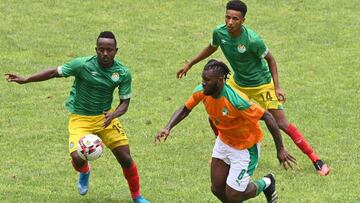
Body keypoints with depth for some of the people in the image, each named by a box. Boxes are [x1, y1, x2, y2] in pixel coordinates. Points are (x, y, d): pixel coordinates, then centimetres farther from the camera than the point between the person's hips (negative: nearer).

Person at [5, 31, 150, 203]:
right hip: (80, 118, -2)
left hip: (105, 116, 2)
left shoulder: (123, 73, -12)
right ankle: (84, 172, 20)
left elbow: (125, 102, -6)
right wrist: (25, 80, -12)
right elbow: (55, 72, -9)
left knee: (125, 158, -5)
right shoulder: (83, 65, -20)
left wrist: (112, 115, -27)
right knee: (77, 158, -21)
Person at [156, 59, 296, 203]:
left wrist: (280, 150, -24)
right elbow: (185, 109, 2)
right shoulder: (201, 92, -17)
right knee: (217, 189, 8)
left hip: (245, 147, -7)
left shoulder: (236, 101, -36)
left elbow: (267, 117, -29)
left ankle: (266, 183, 23)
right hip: (224, 141, 7)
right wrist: (168, 128, -15)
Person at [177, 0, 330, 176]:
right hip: (238, 82, 6)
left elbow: (270, 59, -15)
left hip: (261, 85, -6)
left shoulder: (252, 40, -32)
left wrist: (277, 87, -21)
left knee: (282, 124, -10)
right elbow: (212, 48, 8)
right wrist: (189, 64, 14)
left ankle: (316, 161, -3)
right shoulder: (219, 32, -17)